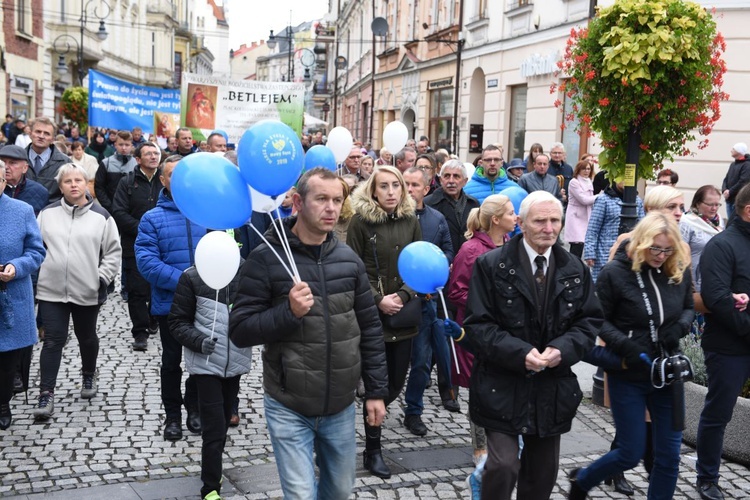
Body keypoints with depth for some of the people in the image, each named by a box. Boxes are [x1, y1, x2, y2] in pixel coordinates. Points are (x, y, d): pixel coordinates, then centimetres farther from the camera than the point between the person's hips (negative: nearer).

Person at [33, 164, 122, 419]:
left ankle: (89, 376, 40)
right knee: (53, 341, -1)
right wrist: (35, 274, 1)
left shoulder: (101, 216, -2)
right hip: (51, 290, 0)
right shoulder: (47, 213, 3)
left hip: (88, 292, 0)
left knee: (86, 337, 17)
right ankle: (46, 394, 3)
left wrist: (103, 278, -8)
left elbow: (114, 252, 1)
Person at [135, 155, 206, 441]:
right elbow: (146, 261, -13)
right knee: (171, 360, 12)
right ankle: (173, 414, 28)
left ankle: (194, 408, 34)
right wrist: (182, 281, -22)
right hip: (169, 302, -1)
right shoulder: (152, 218, -3)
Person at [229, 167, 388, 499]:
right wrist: (288, 312, -25)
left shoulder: (349, 259, 2)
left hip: (341, 407, 4)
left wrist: (376, 390, 7)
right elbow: (240, 331, -11)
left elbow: (370, 328, 8)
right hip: (289, 408, -4)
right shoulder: (266, 258, -11)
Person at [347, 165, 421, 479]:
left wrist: (402, 295, -7)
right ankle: (372, 450, 16)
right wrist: (378, 300, -14)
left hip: (404, 315, 4)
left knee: (397, 382, 10)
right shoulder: (360, 221, -6)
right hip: (372, 316, -4)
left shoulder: (411, 221, 6)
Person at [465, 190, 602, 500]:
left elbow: (590, 321, 6)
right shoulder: (491, 265, -8)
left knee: (543, 471, 15)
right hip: (502, 386, -4)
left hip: (553, 389, 4)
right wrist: (520, 353, -23)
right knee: (503, 466, -12)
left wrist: (563, 349, -13)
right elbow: (477, 325, -11)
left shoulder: (575, 270, 6)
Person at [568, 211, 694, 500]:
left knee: (669, 454, 9)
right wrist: (626, 346, -23)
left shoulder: (680, 271, -3)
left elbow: (688, 308, 13)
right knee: (631, 454, 4)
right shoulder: (615, 272, -14)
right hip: (628, 376, -4)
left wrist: (680, 327, -9)